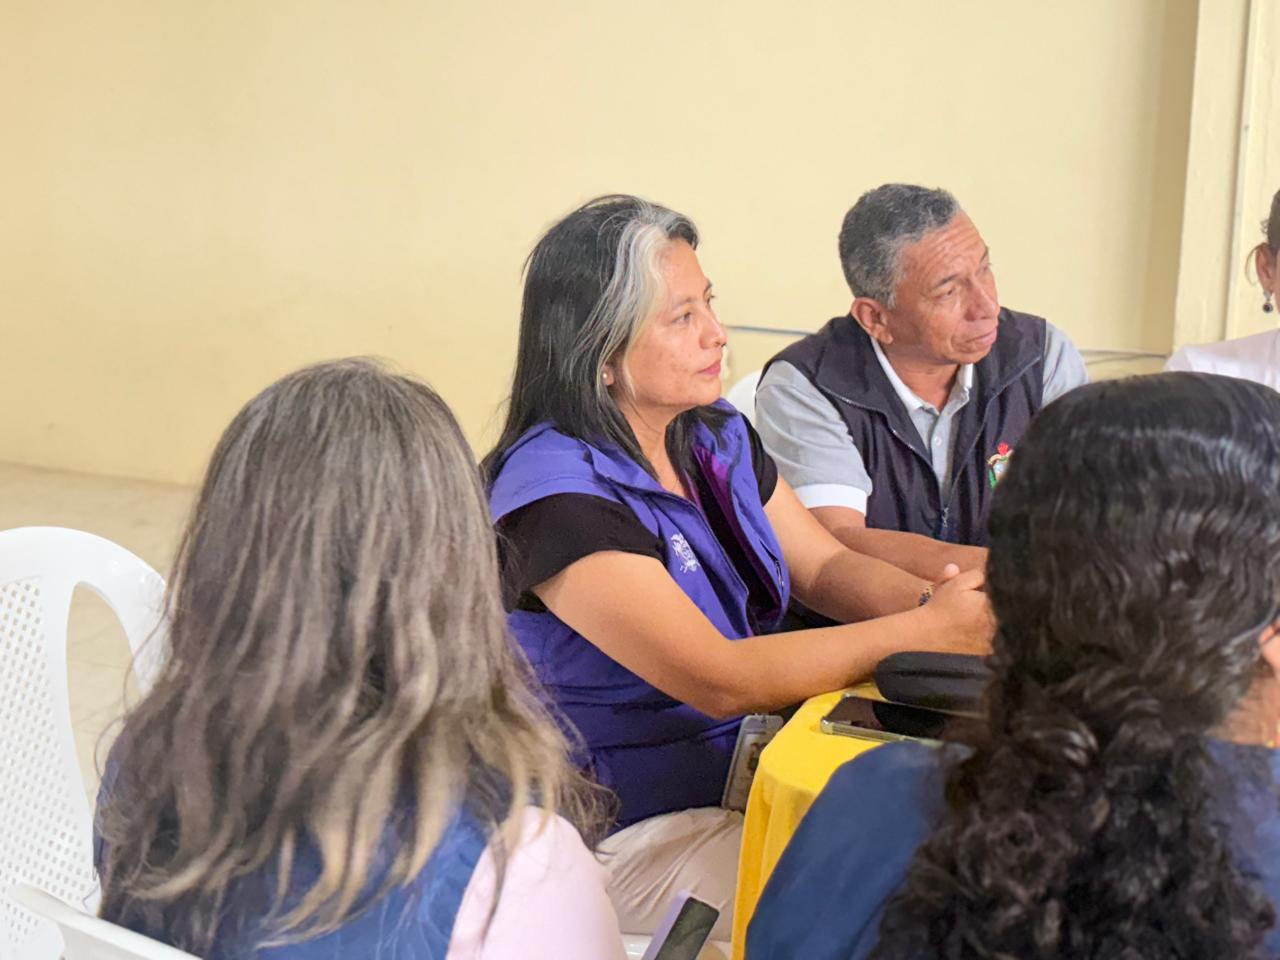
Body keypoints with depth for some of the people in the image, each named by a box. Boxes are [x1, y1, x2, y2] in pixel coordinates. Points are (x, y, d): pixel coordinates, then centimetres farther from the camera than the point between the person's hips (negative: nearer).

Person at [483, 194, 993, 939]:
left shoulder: (718, 436, 3)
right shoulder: (557, 493, -23)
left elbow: (827, 568, 2)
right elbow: (720, 679, -27)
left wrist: (939, 597, -19)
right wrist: (930, 630, -26)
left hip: (755, 763, 7)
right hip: (637, 826, -7)